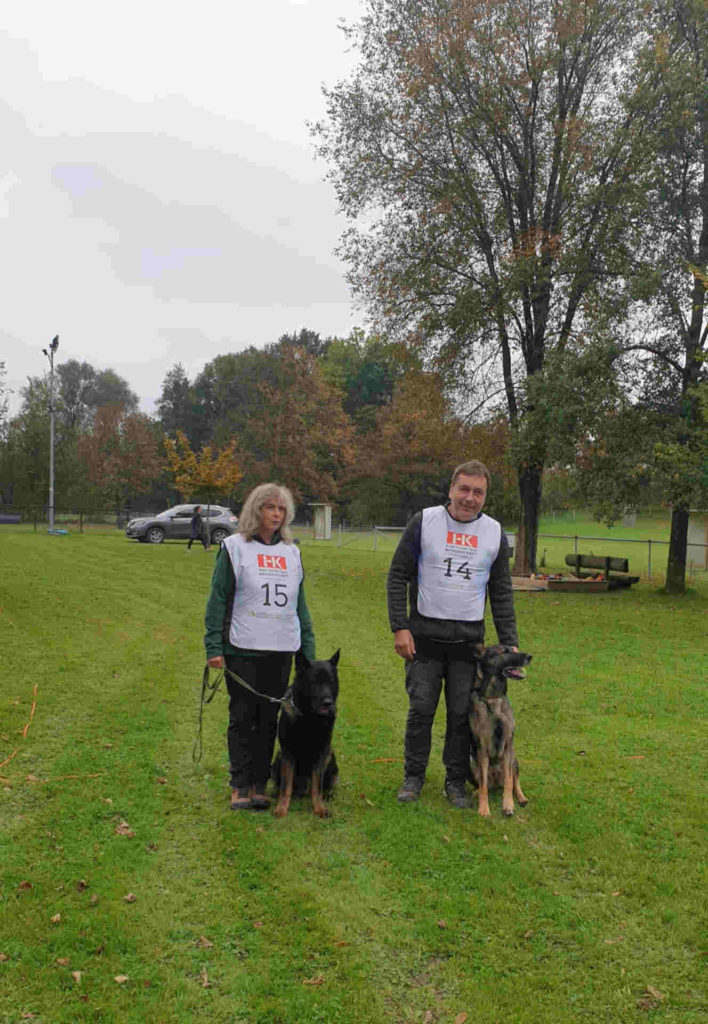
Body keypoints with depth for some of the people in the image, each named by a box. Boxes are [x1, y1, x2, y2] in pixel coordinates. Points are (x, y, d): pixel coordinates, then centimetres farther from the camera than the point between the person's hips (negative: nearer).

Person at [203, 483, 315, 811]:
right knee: (242, 717, 2)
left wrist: (308, 649, 13)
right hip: (242, 649, -4)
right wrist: (213, 647, -9)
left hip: (281, 649, 4)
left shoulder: (291, 552, 14)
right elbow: (218, 599, -2)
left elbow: (300, 605, 18)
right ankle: (240, 786, 11)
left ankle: (260, 784, 17)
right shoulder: (235, 547, 1)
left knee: (269, 719, 7)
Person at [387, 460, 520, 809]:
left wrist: (509, 643, 6)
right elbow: (398, 576, 0)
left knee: (462, 713, 5)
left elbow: (502, 592, 12)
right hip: (424, 633, -2)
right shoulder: (424, 522, -2)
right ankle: (413, 777, 19)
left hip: (469, 637, 2)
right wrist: (399, 627, -8)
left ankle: (456, 782, 20)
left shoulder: (495, 533, 6)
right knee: (421, 708, 1)